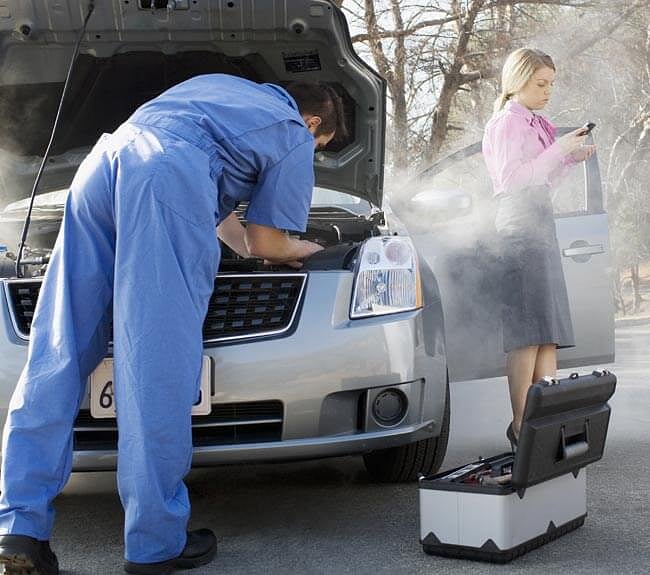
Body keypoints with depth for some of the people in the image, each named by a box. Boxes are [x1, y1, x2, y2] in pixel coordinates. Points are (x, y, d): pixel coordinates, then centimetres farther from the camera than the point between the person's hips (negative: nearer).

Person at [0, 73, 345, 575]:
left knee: (59, 354, 3)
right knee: (160, 367, -7)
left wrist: (246, 243, 56)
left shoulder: (219, 87, 41)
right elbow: (268, 244, 19)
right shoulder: (294, 138, 21)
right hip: (168, 180, -7)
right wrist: (300, 250, 39)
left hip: (104, 162, 7)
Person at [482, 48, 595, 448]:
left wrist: (571, 159, 12)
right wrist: (559, 150, -13)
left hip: (540, 227, 10)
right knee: (529, 333, -13)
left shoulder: (534, 124, 23)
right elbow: (512, 178, -14)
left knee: (549, 331, 5)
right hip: (519, 225, -10)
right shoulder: (507, 122, -4)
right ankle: (522, 426, -12)